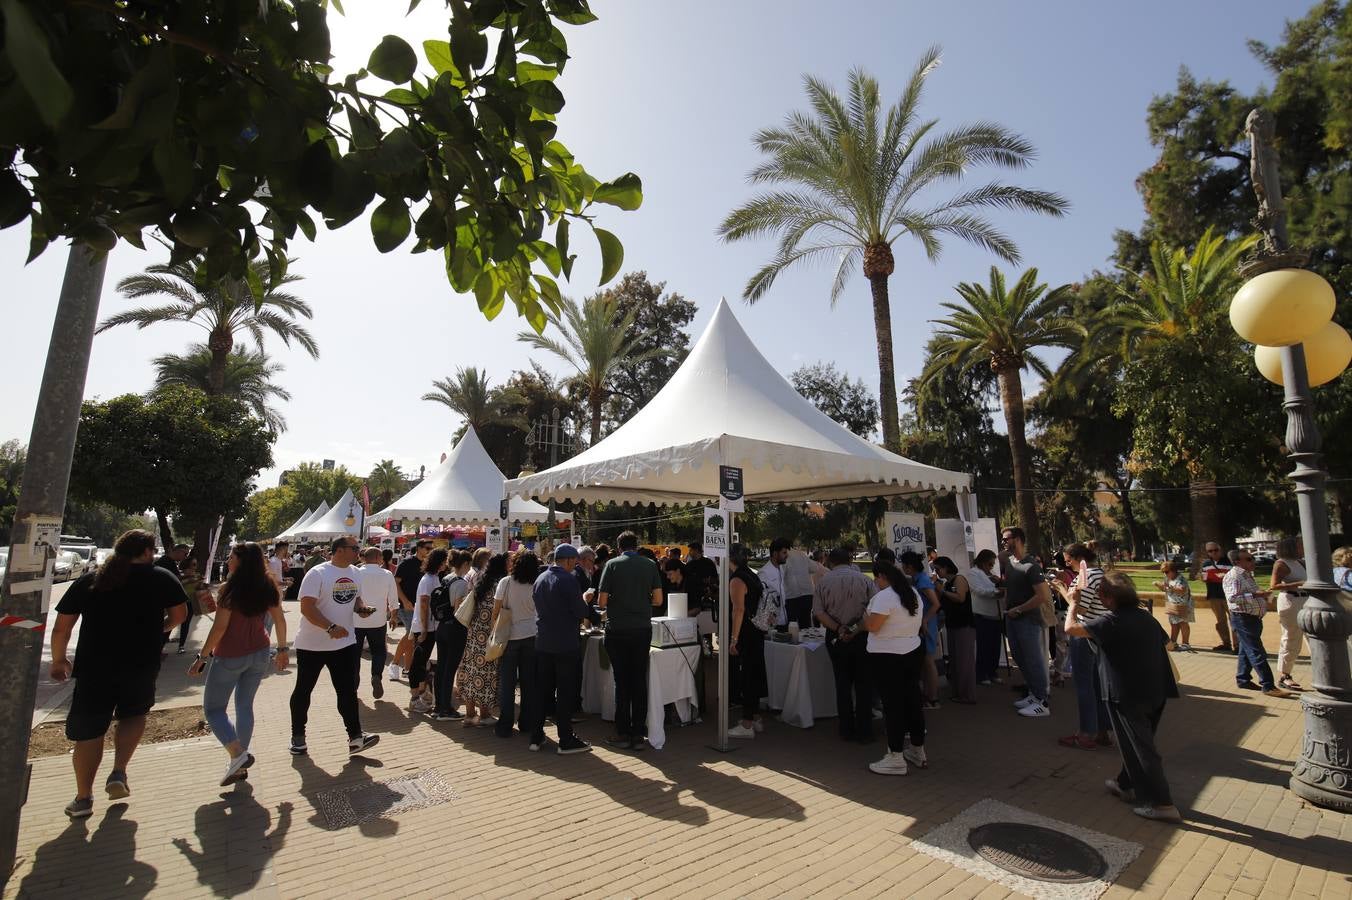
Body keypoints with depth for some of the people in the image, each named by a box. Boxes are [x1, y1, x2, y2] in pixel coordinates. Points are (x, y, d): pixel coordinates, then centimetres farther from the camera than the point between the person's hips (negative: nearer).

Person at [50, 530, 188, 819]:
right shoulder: (162, 577, -1)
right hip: (142, 666, -1)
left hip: (93, 667, 2)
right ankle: (119, 773, 10)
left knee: (89, 730, 13)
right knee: (134, 714, 23)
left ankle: (83, 798, 16)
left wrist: (58, 660, 19)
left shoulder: (87, 581, 6)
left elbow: (61, 627, 5)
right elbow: (179, 614, 2)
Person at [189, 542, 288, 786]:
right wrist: (283, 649, 15)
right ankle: (240, 765, 21)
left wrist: (202, 657, -8)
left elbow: (220, 627, -16)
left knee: (213, 708, 10)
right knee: (245, 705, 16)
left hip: (230, 656, -6)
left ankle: (238, 754, -5)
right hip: (259, 654, 6)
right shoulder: (267, 587, 1)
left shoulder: (231, 588, -16)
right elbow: (279, 620, 5)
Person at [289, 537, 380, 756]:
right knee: (303, 690, 12)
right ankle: (297, 736, 30)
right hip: (312, 645, -5)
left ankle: (355, 737, 3)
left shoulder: (355, 573, 5)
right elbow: (307, 607, -22)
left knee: (348, 690, 1)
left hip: (345, 642, 5)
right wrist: (331, 627, -32)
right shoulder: (317, 574, -15)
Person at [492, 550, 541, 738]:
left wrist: (495, 631, 3)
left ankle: (505, 725, 12)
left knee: (507, 682, 7)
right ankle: (527, 723, 19)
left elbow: (496, 611, -5)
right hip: (531, 636, 2)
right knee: (529, 681, 11)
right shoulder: (536, 585, -2)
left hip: (510, 636, -2)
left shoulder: (505, 582, -7)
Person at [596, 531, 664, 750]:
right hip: (642, 629, 2)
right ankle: (639, 735, 14)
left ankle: (623, 734, 13)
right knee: (640, 681, 9)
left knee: (621, 682, 7)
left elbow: (601, 602, -7)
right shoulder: (650, 565, 1)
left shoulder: (613, 564, -5)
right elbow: (658, 600, 0)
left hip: (617, 631, -2)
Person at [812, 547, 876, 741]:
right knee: (863, 685, 9)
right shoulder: (864, 579, -3)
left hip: (835, 637, 1)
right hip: (861, 637, -1)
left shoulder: (823, 581, -1)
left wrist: (838, 628, -14)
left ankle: (846, 730, 20)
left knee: (842, 683, 13)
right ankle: (864, 731, 14)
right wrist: (856, 630, -13)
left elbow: (818, 612, -10)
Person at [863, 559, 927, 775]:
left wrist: (863, 617, -1)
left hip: (887, 658, -8)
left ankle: (896, 758, 7)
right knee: (913, 701, 16)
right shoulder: (913, 593, 8)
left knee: (893, 705, -1)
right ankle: (918, 752, 28)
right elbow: (918, 622, 15)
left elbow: (872, 626, -21)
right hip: (914, 652, 8)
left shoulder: (884, 596, -20)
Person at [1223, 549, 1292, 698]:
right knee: (1257, 653, -8)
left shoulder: (1247, 575, 15)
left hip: (1253, 618, 10)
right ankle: (1268, 686, -5)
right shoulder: (1232, 576, -17)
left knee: (1247, 651, 16)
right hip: (1242, 618, -10)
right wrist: (1255, 595, -30)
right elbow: (1232, 597, -28)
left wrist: (1263, 596, 13)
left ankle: (1243, 679, 24)